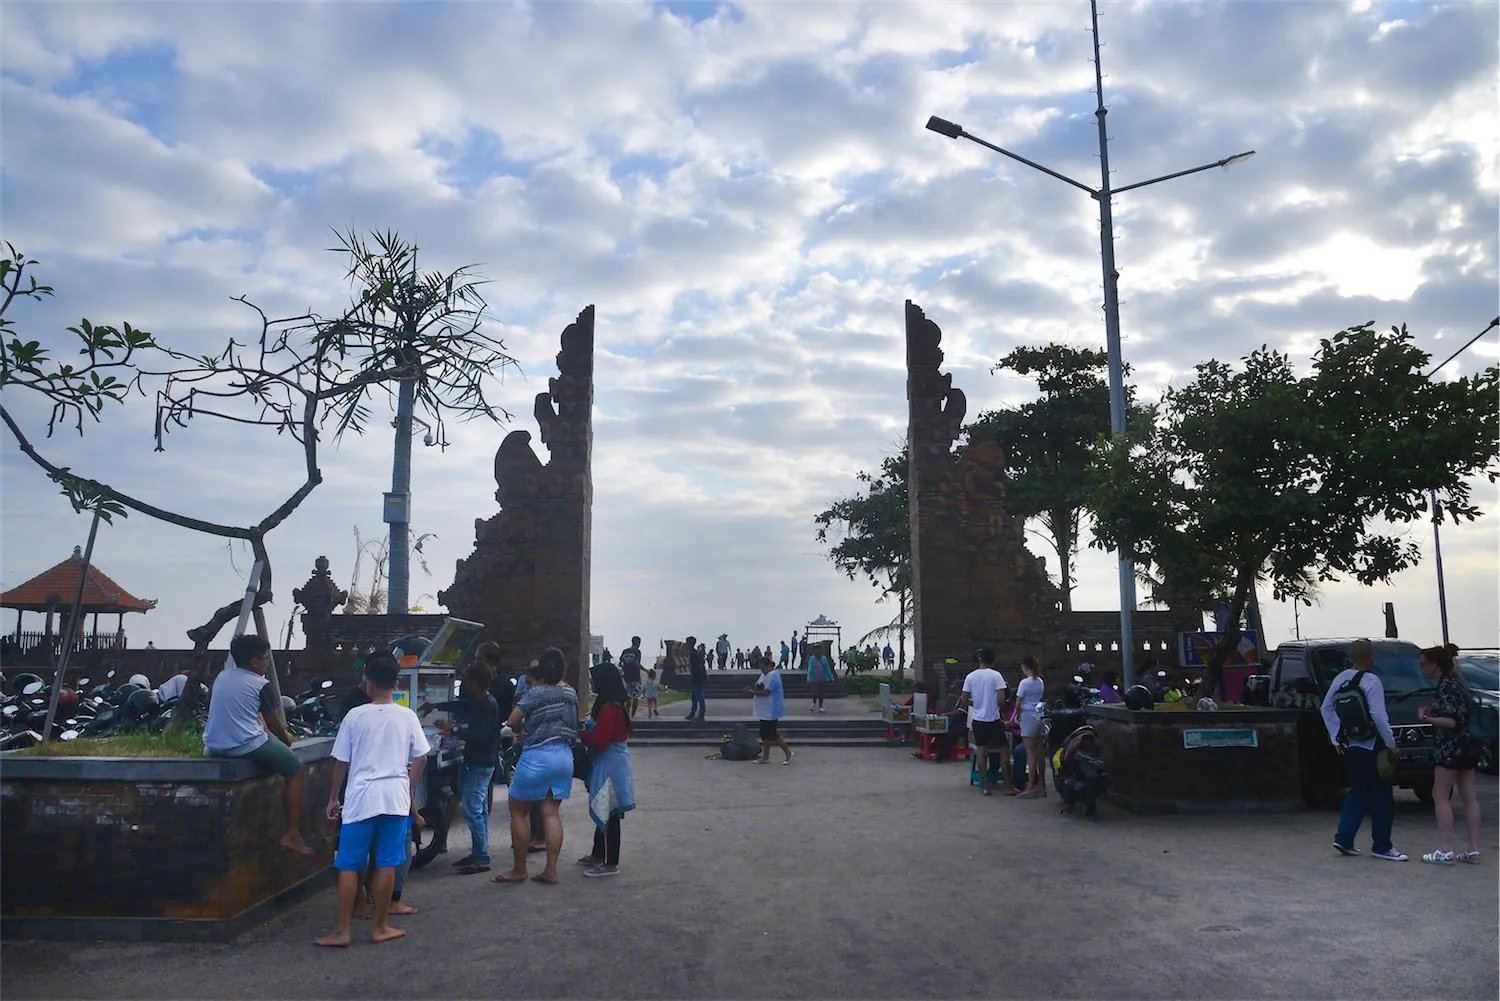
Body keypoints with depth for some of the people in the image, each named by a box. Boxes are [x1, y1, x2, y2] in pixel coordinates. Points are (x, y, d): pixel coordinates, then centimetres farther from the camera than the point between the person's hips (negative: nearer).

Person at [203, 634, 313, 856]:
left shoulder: (221, 677, 11)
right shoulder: (261, 685, -8)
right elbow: (273, 722, 2)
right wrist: (286, 737, 22)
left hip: (213, 745, 7)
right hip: (247, 746, -7)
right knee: (295, 769, 9)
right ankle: (292, 835, 4)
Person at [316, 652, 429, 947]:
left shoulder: (355, 716, -4)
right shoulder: (407, 717, 1)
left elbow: (341, 762, 1)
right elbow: (419, 759, 4)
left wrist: (333, 798, 12)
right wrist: (410, 795, 15)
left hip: (361, 798, -2)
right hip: (396, 797, 2)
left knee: (349, 866, 7)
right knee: (387, 865, 9)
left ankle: (342, 931, 10)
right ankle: (380, 927, 16)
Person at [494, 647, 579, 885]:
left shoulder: (536, 692, -12)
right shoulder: (571, 692, 6)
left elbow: (512, 721, -12)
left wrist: (524, 728, 9)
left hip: (537, 756, -6)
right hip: (564, 756, 6)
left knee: (518, 810, 8)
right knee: (551, 812, 10)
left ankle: (519, 870, 12)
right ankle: (550, 870, 8)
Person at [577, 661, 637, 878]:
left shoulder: (609, 709, -21)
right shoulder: (614, 706, 11)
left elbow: (598, 740, -23)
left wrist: (582, 732, -7)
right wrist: (588, 728, 4)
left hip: (610, 767, -10)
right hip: (608, 765, 10)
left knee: (608, 814, -3)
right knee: (602, 811, 20)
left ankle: (610, 864, 3)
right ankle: (598, 854, 33)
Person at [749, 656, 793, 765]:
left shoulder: (773, 676, -19)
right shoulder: (764, 675, 13)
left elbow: (766, 692, -26)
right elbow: (759, 688, 18)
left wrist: (753, 692, -16)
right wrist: (755, 687, -5)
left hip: (770, 711, -10)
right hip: (764, 711, 10)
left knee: (772, 735, -6)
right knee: (765, 735, 13)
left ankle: (788, 753, 7)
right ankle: (765, 756, 21)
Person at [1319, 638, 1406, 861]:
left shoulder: (1341, 678, 6)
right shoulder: (1371, 681, -16)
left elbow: (1326, 708, 10)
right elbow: (1378, 717, -21)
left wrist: (1337, 738, 15)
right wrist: (1391, 744, -12)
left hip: (1351, 745, 7)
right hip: (1371, 746, -7)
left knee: (1358, 791, 15)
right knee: (1382, 795, 4)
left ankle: (1343, 838, 11)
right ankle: (1381, 846, 9)